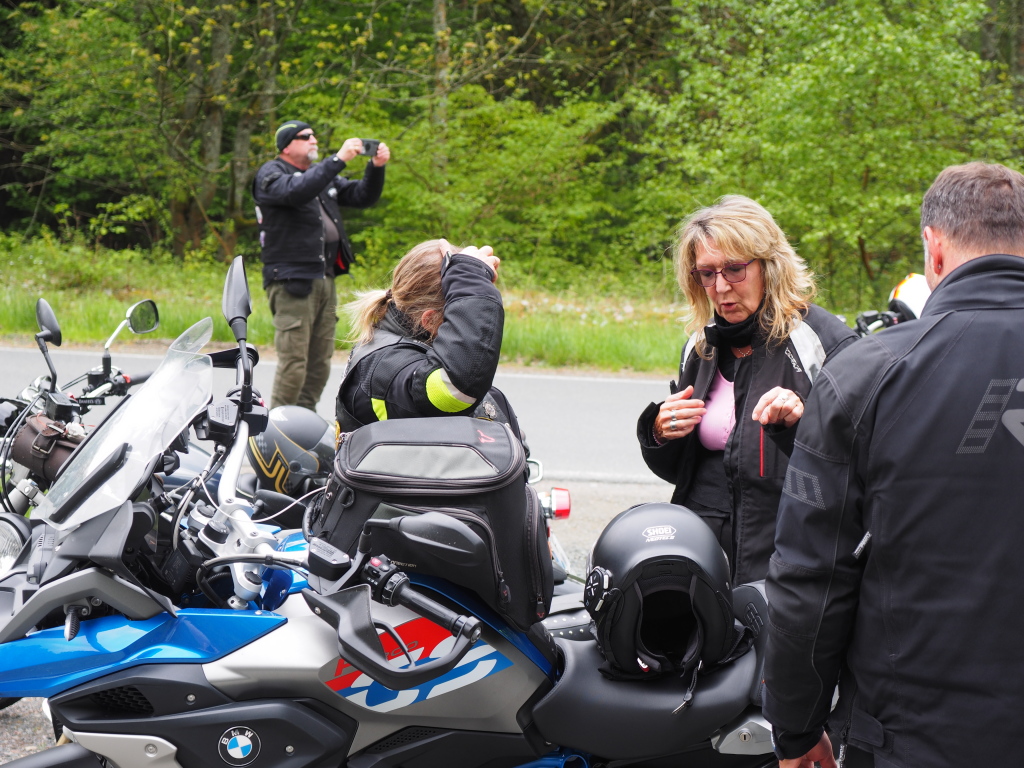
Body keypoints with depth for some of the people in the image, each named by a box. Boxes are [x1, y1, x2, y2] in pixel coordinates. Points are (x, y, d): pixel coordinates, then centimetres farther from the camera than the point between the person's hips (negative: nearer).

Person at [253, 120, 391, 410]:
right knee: (293, 361, -12)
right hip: (292, 281, -8)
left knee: (321, 360, 9)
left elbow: (363, 196, 19)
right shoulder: (270, 174, -1)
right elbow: (296, 191, -23)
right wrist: (338, 160, -26)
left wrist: (376, 167, 0)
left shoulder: (323, 175, 22)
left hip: (325, 278, 8)